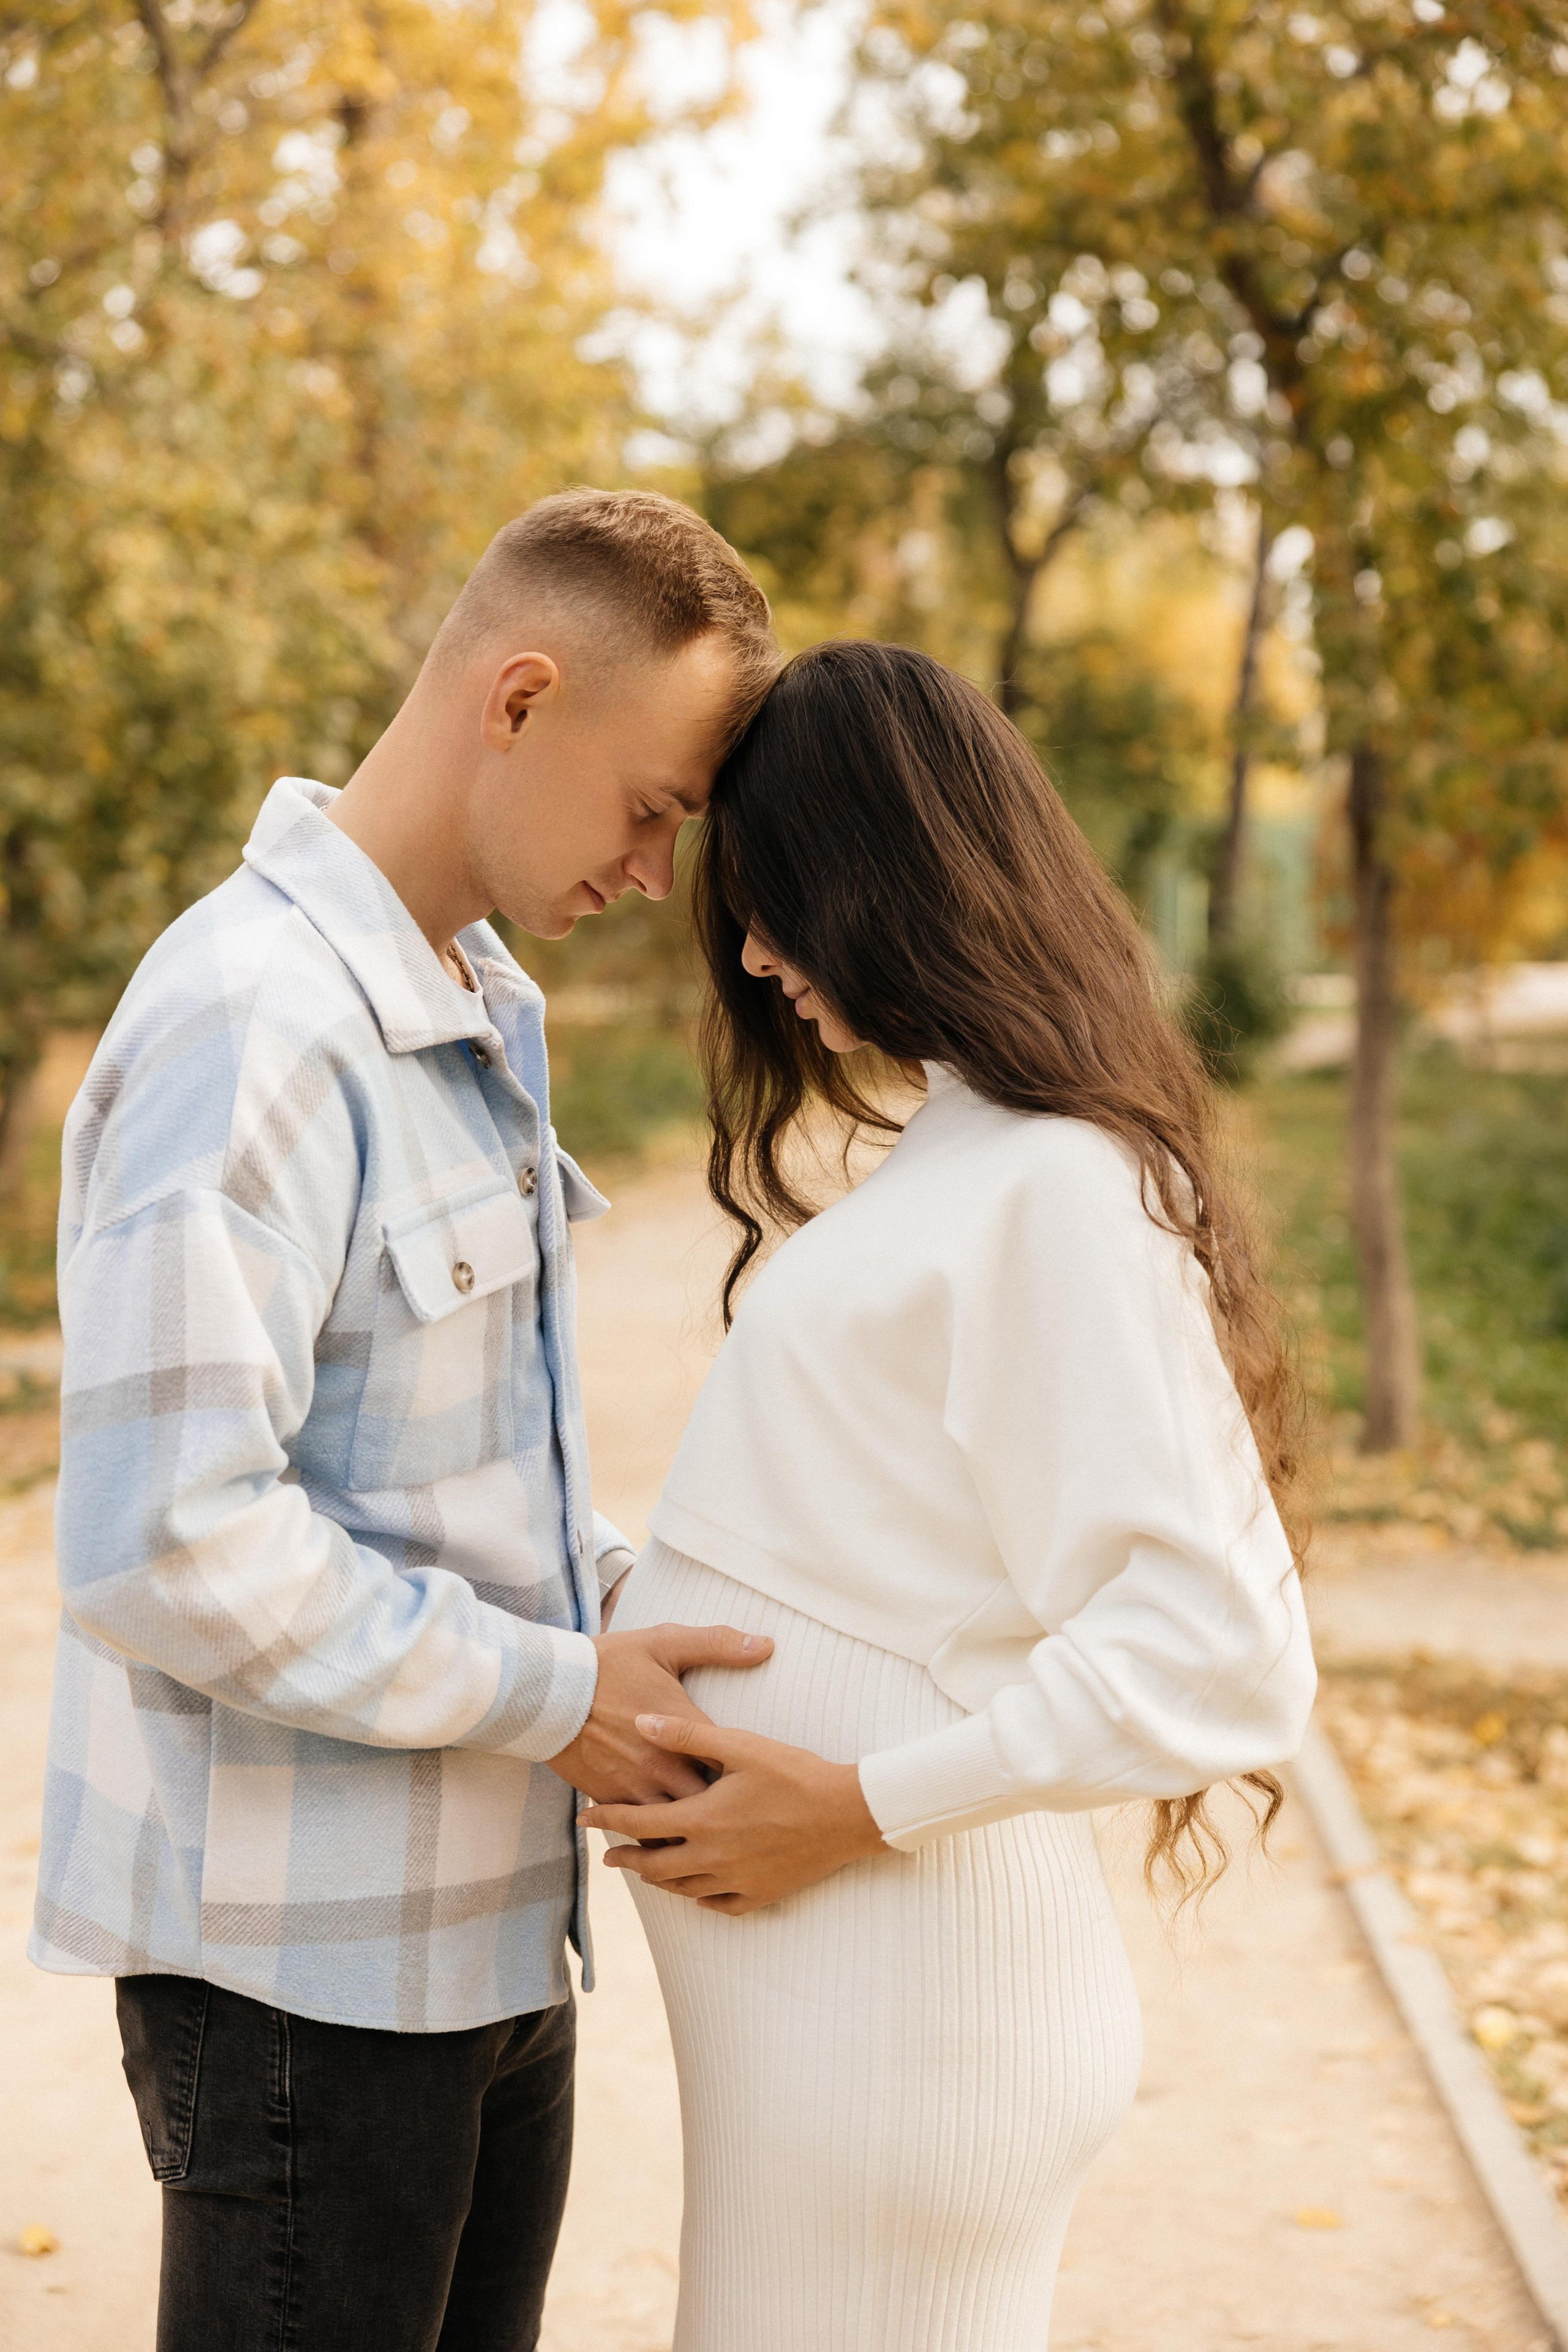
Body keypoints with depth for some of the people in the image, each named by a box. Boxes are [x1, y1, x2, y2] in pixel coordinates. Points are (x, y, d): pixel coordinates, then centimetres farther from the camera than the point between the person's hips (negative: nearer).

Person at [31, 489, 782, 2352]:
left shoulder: (487, 1018, 11)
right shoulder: (250, 1024, -21)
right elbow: (163, 1540, -27)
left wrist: (634, 1605, 4)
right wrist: (554, 1695, -19)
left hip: (486, 1927, 9)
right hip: (305, 1965, -9)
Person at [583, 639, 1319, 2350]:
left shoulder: (1060, 1198, -18)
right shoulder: (961, 1154, 12)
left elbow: (1223, 1659, -23)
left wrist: (862, 1806, -18)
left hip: (895, 1983, -9)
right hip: (808, 1964, 9)